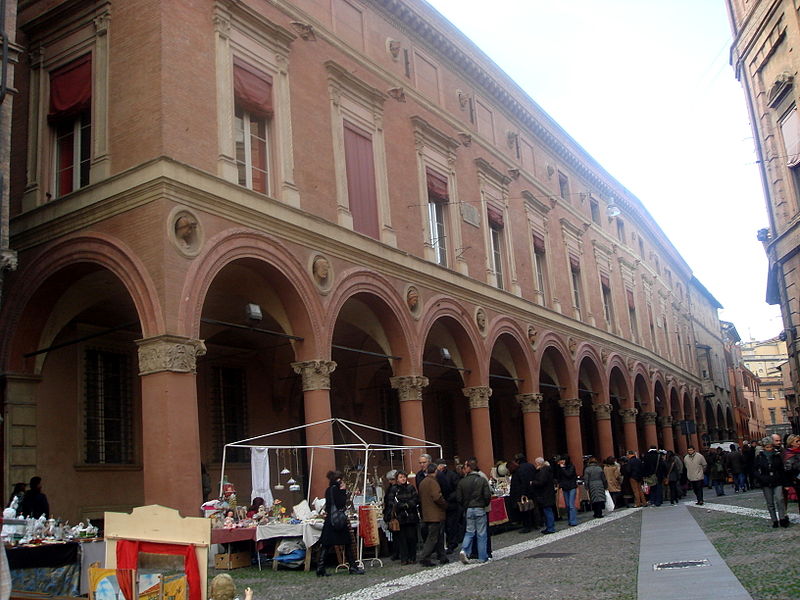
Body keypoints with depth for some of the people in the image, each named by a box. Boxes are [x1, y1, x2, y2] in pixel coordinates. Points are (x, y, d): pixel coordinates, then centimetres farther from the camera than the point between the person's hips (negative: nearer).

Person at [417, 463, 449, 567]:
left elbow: (420, 499, 18)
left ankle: (442, 557, 21)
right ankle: (424, 558, -6)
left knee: (439, 536, 16)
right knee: (433, 537, -4)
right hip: (436, 515, -9)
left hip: (427, 514, 9)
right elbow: (437, 497, -23)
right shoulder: (432, 482, -16)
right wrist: (445, 505, -7)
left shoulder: (422, 482, 13)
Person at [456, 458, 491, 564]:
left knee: (469, 532, 14)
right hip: (480, 509, -2)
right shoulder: (482, 480, -8)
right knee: (481, 534, 7)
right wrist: (485, 504, 9)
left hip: (468, 510, 2)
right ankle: (482, 557, 10)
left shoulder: (462, 482, -3)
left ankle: (464, 550, -7)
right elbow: (487, 496, -11)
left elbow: (459, 498, -2)